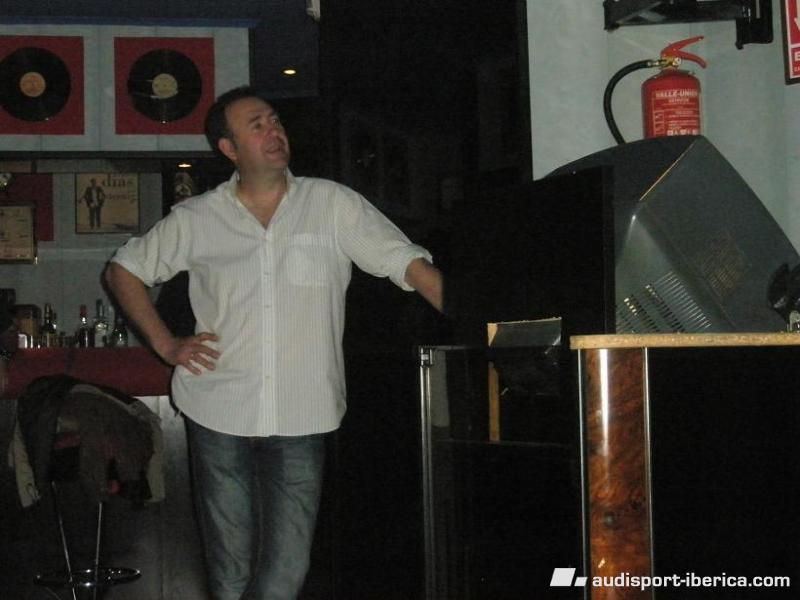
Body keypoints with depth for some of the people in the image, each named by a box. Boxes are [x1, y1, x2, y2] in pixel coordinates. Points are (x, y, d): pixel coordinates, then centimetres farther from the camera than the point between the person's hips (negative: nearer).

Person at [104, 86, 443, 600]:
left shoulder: (333, 205, 1)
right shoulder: (196, 220, 5)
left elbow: (409, 264, -5)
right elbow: (124, 269, 17)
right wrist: (165, 343, 6)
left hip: (301, 421, -1)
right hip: (218, 417, 1)